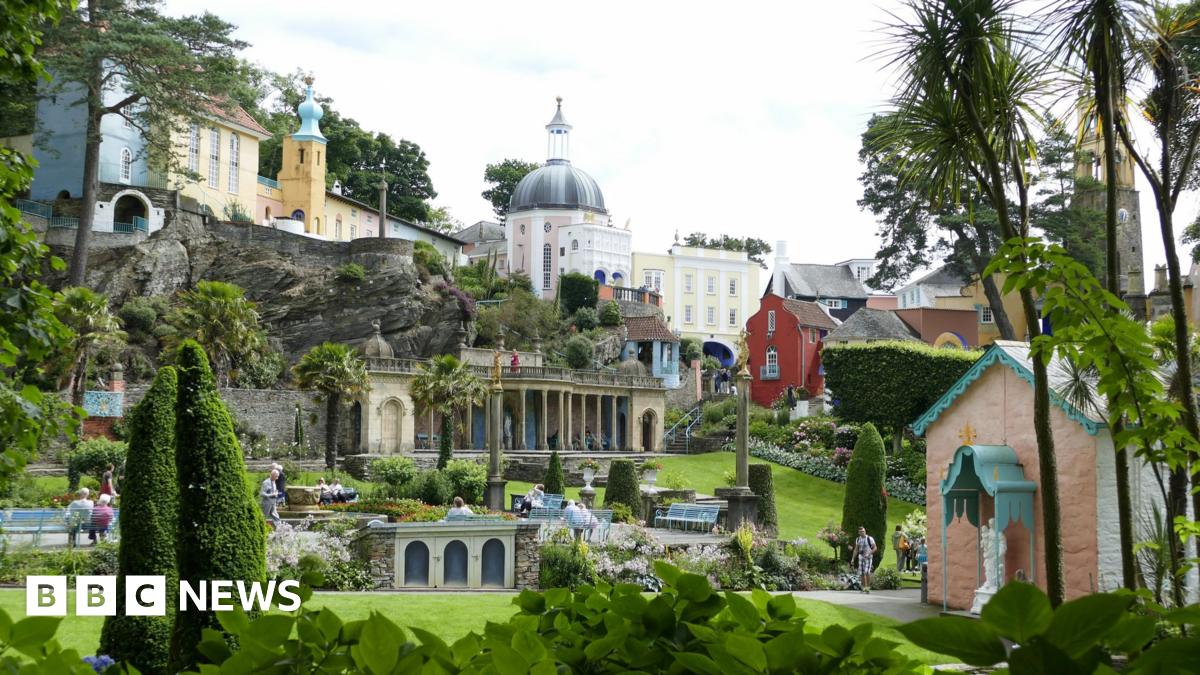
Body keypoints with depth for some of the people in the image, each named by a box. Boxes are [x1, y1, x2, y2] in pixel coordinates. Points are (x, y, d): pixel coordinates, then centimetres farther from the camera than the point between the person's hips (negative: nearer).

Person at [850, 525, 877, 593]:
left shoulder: (870, 538, -7)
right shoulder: (858, 539, 8)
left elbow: (874, 548, -5)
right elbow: (856, 550, 15)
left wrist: (868, 554, -18)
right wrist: (853, 559, 10)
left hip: (868, 557, -5)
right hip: (861, 557, 5)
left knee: (867, 572, -19)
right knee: (861, 573, 1)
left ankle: (868, 587, -8)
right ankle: (864, 587, 14)